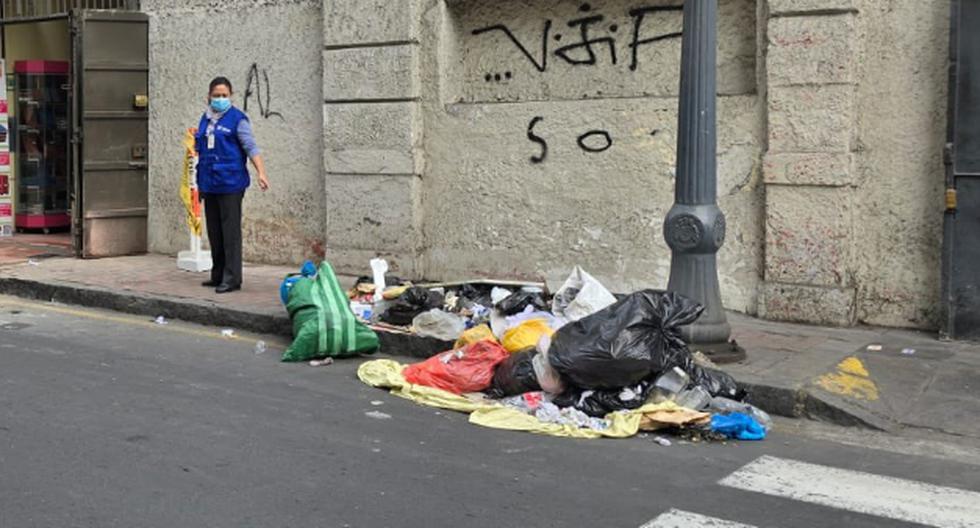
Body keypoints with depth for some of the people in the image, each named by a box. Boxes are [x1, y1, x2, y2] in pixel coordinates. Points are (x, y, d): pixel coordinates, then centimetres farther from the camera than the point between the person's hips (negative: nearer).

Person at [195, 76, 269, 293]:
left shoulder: (237, 119, -4)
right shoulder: (205, 119, 15)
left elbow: (251, 148, -11)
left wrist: (261, 172, -24)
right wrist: (199, 183, 24)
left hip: (230, 183, -7)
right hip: (209, 184, 7)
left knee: (230, 232, -6)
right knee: (214, 232, 12)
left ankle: (232, 278, -2)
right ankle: (218, 276, 21)